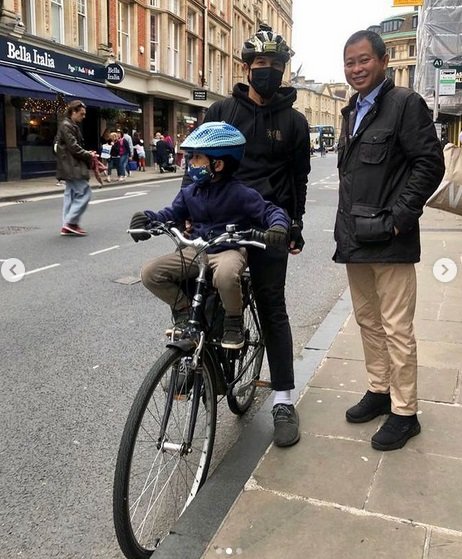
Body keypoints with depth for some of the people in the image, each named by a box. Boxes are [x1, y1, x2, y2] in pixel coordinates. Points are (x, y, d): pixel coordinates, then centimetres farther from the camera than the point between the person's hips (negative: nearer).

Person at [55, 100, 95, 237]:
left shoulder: (72, 125, 18)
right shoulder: (66, 126, -12)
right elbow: (73, 147, -19)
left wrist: (87, 153, 6)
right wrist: (88, 155, -9)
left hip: (71, 167, 11)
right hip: (72, 167, -11)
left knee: (71, 194, 10)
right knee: (84, 193, -10)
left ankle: (67, 226, 13)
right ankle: (71, 222, -9)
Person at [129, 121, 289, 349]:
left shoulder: (240, 193, -11)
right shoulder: (190, 192, 5)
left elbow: (270, 211, -9)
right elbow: (172, 214, 14)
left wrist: (278, 226, -33)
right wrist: (148, 218, -7)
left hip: (230, 251, -5)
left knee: (225, 274, -43)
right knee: (150, 273, -12)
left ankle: (234, 321, -12)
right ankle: (183, 310, 9)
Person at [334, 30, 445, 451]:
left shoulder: (405, 103, -6)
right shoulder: (352, 112, 18)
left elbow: (430, 164, -13)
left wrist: (398, 218, -17)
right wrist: (348, 227, 14)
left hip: (389, 241, -8)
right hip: (355, 239, 8)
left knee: (396, 329, -3)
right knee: (367, 321, 16)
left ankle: (404, 413, 10)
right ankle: (379, 391, 31)